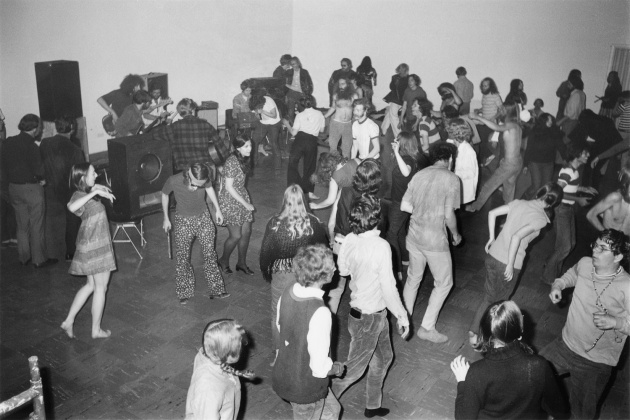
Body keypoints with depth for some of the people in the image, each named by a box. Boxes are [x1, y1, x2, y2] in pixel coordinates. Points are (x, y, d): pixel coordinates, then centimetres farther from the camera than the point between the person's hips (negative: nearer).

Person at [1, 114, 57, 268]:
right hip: (31, 188, -7)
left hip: (14, 188, 7)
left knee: (22, 225, 17)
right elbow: (38, 170, -19)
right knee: (36, 226, 4)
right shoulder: (31, 146, -19)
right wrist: (41, 179, 0)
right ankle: (39, 259, 11)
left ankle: (23, 258, 26)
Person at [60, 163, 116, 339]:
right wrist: (95, 192, -40)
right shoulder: (80, 196, -20)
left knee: (91, 285, 21)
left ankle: (69, 321, 24)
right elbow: (72, 207, -45)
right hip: (96, 246, -9)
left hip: (92, 245, 9)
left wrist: (95, 187, 16)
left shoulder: (84, 193, 7)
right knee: (101, 288, 5)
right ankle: (96, 330, 17)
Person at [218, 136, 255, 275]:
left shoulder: (243, 159, 1)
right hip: (230, 201, -8)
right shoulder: (232, 163, -25)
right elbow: (229, 187, -21)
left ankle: (242, 263, 27)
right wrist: (246, 204, -18)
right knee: (236, 235, 0)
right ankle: (223, 261, 26)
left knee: (246, 232, 10)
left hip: (242, 196, 8)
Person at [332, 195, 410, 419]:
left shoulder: (349, 241, -10)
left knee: (384, 357, 26)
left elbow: (342, 270, 4)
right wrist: (402, 317, -10)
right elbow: (388, 288, -23)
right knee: (354, 368, 12)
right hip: (368, 318, -7)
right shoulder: (381, 247, -29)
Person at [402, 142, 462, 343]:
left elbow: (404, 206, 5)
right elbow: (449, 215, -13)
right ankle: (427, 328, 13)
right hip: (435, 239, -6)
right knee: (444, 283, 11)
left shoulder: (419, 175, 5)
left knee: (413, 278, 22)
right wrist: (455, 234, 4)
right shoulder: (451, 179, -11)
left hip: (414, 235, 6)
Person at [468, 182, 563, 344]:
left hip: (493, 254, 6)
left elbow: (492, 213, 7)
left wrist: (492, 238, 16)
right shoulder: (541, 218, -14)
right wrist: (510, 265, -19)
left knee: (490, 295, 22)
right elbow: (516, 237, -26)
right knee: (497, 300, 15)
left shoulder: (519, 203, 4)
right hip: (507, 264, -6)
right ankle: (476, 332, 24)